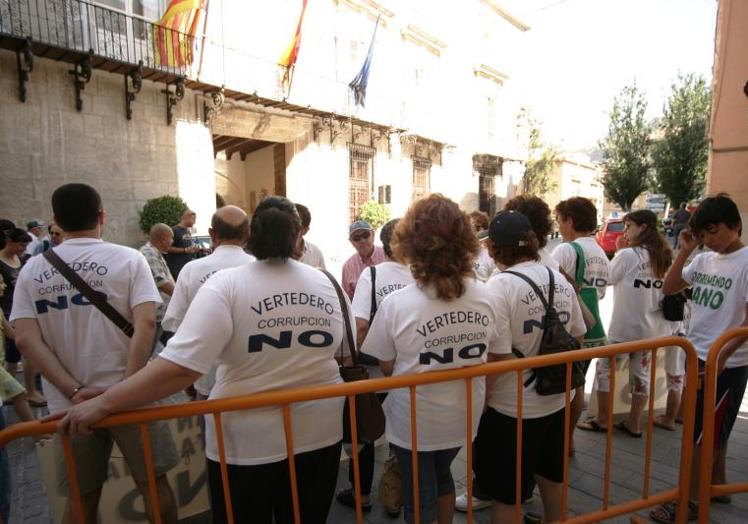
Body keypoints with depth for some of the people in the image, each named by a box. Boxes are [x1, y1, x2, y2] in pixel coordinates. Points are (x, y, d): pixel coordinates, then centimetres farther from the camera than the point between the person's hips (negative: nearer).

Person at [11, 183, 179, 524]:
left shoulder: (31, 270, 2)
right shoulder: (127, 259, -9)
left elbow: (25, 338, -6)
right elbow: (146, 323, -19)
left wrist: (74, 391, -9)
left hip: (68, 403, 3)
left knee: (81, 497, 20)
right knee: (153, 482, 15)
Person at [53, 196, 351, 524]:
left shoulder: (226, 284, -16)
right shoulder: (325, 284, -4)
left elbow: (180, 367, -24)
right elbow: (348, 352, 5)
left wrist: (102, 404, -16)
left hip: (248, 440, -2)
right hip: (319, 432, 3)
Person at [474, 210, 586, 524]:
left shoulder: (499, 286, -23)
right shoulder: (559, 280, -1)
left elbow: (496, 358, -24)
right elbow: (577, 337, 8)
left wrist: (480, 401, -10)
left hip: (513, 408, -7)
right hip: (557, 400, 7)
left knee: (505, 494, 13)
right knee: (551, 477, 29)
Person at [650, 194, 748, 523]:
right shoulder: (704, 260, 5)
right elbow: (669, 288, 5)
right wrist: (684, 251, -1)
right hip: (698, 357, 7)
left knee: (701, 432, 2)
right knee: (714, 428, 21)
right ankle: (716, 483, 38)